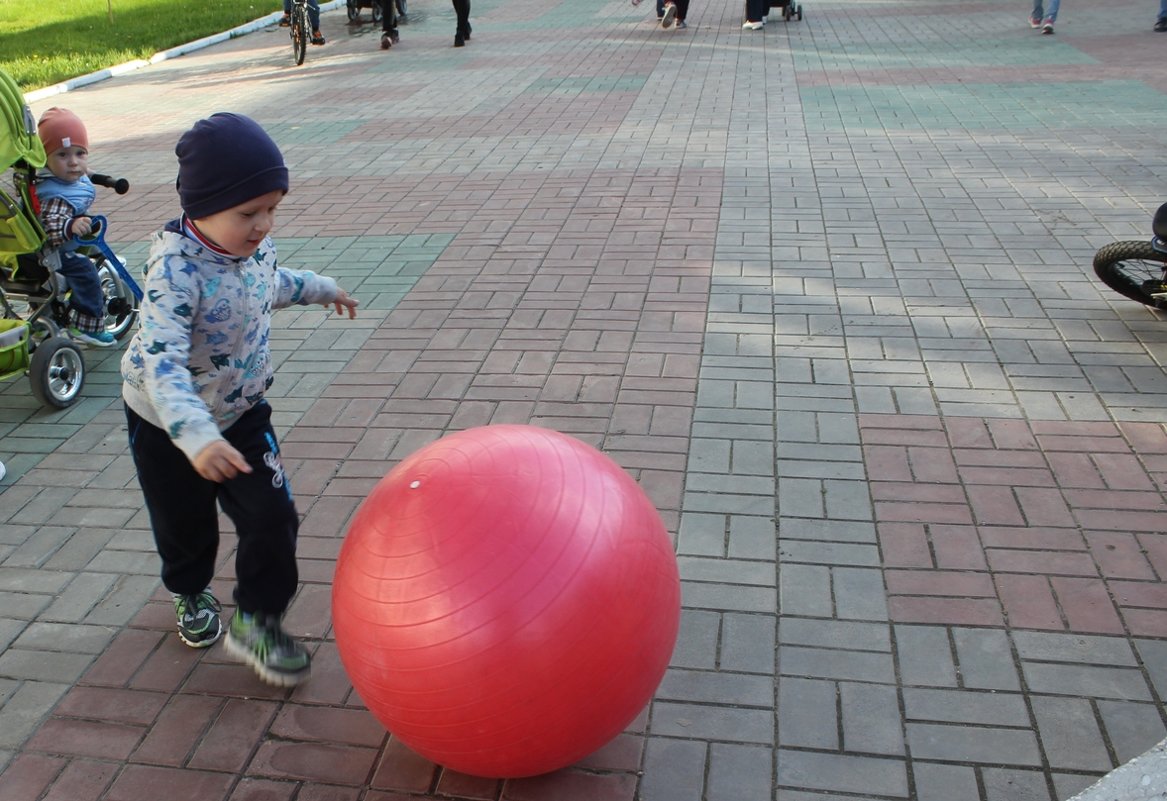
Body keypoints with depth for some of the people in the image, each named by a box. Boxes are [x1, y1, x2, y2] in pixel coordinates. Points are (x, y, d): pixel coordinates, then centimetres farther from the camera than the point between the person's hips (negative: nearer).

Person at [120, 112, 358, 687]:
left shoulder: (253, 244, -13)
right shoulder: (176, 268, -35)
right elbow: (159, 360, -45)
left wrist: (318, 287, 27)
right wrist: (196, 436, -57)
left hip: (241, 412, 4)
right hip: (167, 424, -4)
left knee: (272, 515, -4)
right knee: (184, 525, 18)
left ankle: (257, 620, 15)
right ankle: (190, 595, 49)